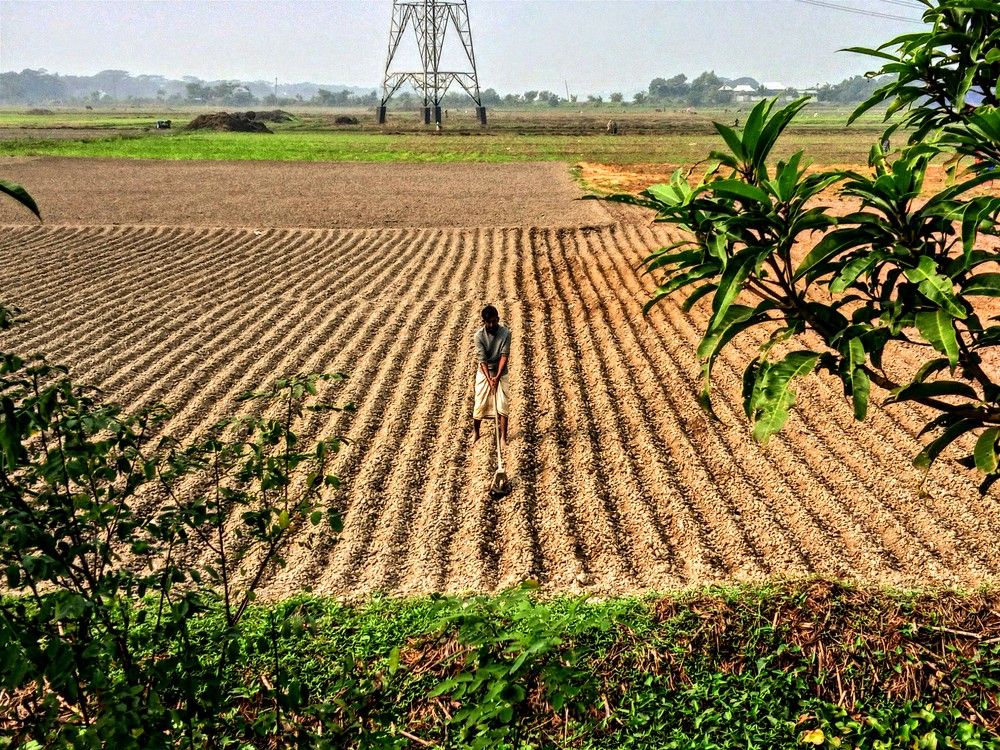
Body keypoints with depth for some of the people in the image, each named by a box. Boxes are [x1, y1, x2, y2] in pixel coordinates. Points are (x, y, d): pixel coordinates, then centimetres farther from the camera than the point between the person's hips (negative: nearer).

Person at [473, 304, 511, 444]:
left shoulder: (505, 333, -15)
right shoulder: (479, 335, -16)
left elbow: (504, 355, -18)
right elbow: (482, 359, -17)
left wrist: (497, 377, -26)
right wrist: (489, 379, -25)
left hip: (500, 373, 0)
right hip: (484, 372, 0)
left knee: (502, 404, -6)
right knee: (480, 404, 3)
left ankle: (503, 436, 0)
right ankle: (475, 432, 24)